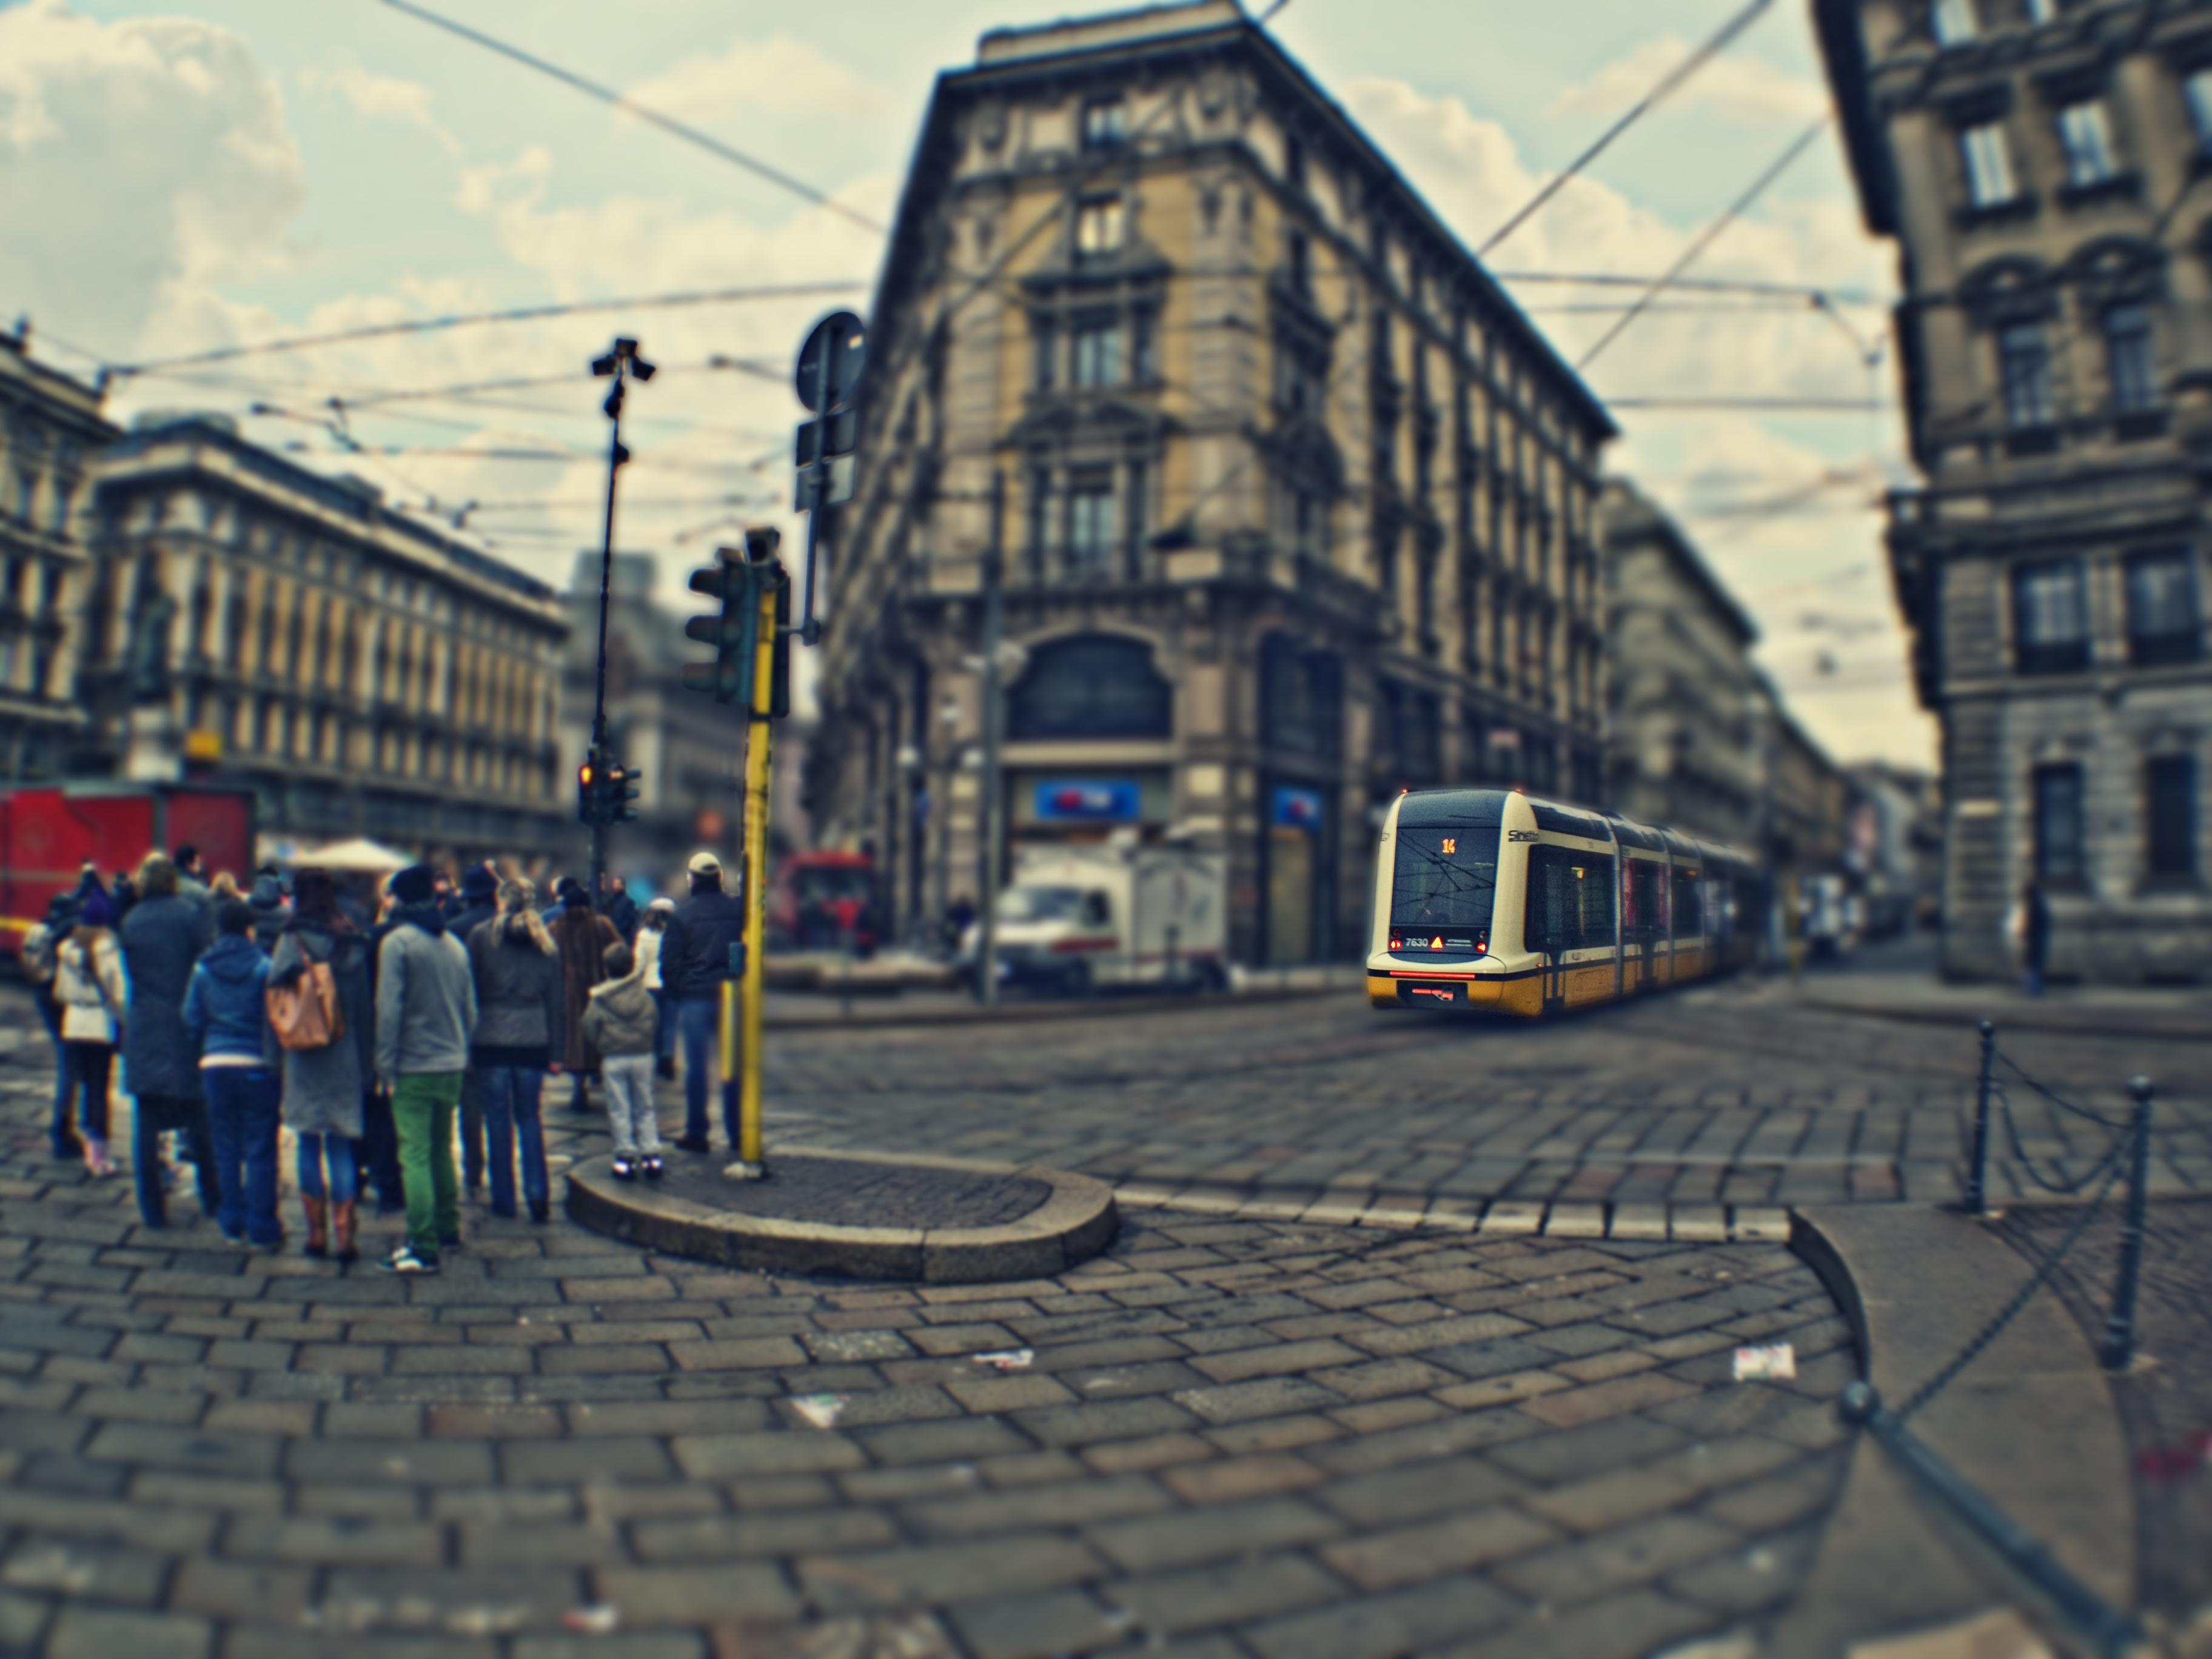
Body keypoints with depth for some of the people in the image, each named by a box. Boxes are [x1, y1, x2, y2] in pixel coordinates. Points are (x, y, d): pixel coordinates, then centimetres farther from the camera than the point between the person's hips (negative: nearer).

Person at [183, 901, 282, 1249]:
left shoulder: (203, 969, 2)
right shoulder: (263, 967, -9)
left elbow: (191, 1018, 5)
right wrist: (277, 1062, -2)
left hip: (215, 1066, 4)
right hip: (256, 1065, -3)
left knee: (227, 1148, 14)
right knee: (260, 1150, 2)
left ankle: (233, 1224, 20)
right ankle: (262, 1228, 5)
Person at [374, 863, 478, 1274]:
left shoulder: (397, 942, -10)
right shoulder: (455, 945, 9)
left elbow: (389, 1009, -13)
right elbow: (470, 1011, 12)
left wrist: (385, 1064, -9)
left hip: (413, 1069, -6)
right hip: (451, 1066, 6)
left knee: (415, 1156, -5)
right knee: (442, 1150, 19)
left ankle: (424, 1248, -7)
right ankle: (448, 1231, 27)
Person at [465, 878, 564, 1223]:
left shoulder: (481, 935, -2)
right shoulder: (545, 941, 6)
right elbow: (557, 999, 6)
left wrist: (465, 1039, 3)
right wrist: (556, 1050, 10)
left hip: (491, 1039, -2)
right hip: (533, 1040, 2)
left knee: (498, 1117, 6)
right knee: (530, 1116, 12)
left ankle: (504, 1198, 12)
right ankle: (538, 1192, 2)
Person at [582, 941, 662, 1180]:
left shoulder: (600, 999, -7)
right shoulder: (645, 996, 0)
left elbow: (590, 1028, -7)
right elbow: (654, 1024, 4)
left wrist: (602, 1047, 9)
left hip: (613, 1059, -2)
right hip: (643, 1056, 2)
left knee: (619, 1109, 6)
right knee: (645, 1107, 10)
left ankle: (626, 1157, 7)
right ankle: (651, 1154, 8)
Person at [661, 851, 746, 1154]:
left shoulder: (682, 915, -4)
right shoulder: (738, 910, 1)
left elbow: (669, 962, -3)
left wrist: (676, 994, 9)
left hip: (694, 996, -2)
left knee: (696, 1066, 4)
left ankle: (697, 1133, 8)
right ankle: (737, 1133, 12)